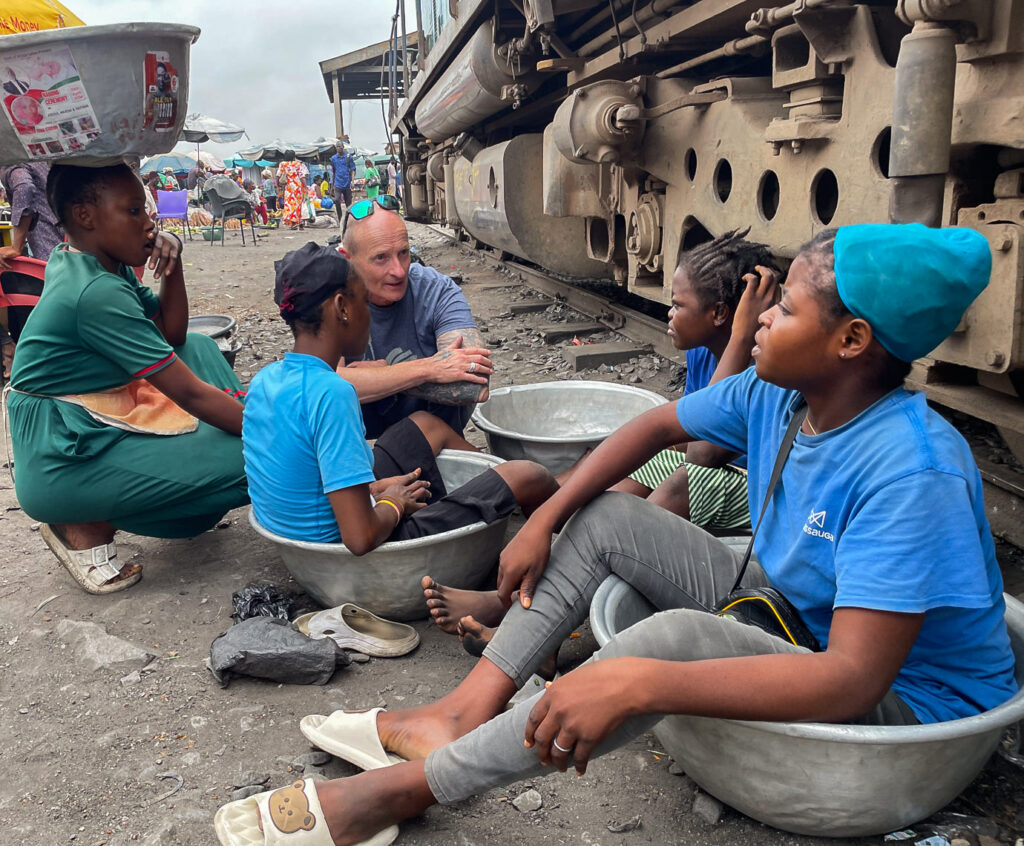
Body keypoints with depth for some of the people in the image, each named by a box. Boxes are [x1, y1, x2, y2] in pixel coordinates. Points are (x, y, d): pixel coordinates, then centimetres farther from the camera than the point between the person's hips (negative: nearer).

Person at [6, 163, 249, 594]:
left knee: (200, 348, 17)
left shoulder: (108, 268, 6)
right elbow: (189, 392, -22)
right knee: (244, 459, -19)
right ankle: (86, 525, -5)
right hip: (62, 464, -10)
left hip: (98, 424, 10)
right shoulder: (96, 292, -23)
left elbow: (174, 334, 11)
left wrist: (171, 263, -3)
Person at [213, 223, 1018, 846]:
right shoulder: (773, 391, -9)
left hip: (902, 689, -7)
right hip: (779, 604, 8)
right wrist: (544, 521, -1)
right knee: (604, 515, -2)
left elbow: (854, 677, -37)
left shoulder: (910, 470, -32)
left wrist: (637, 682, -45)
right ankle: (463, 713, -10)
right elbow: (656, 425, 6)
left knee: (675, 636, -36)